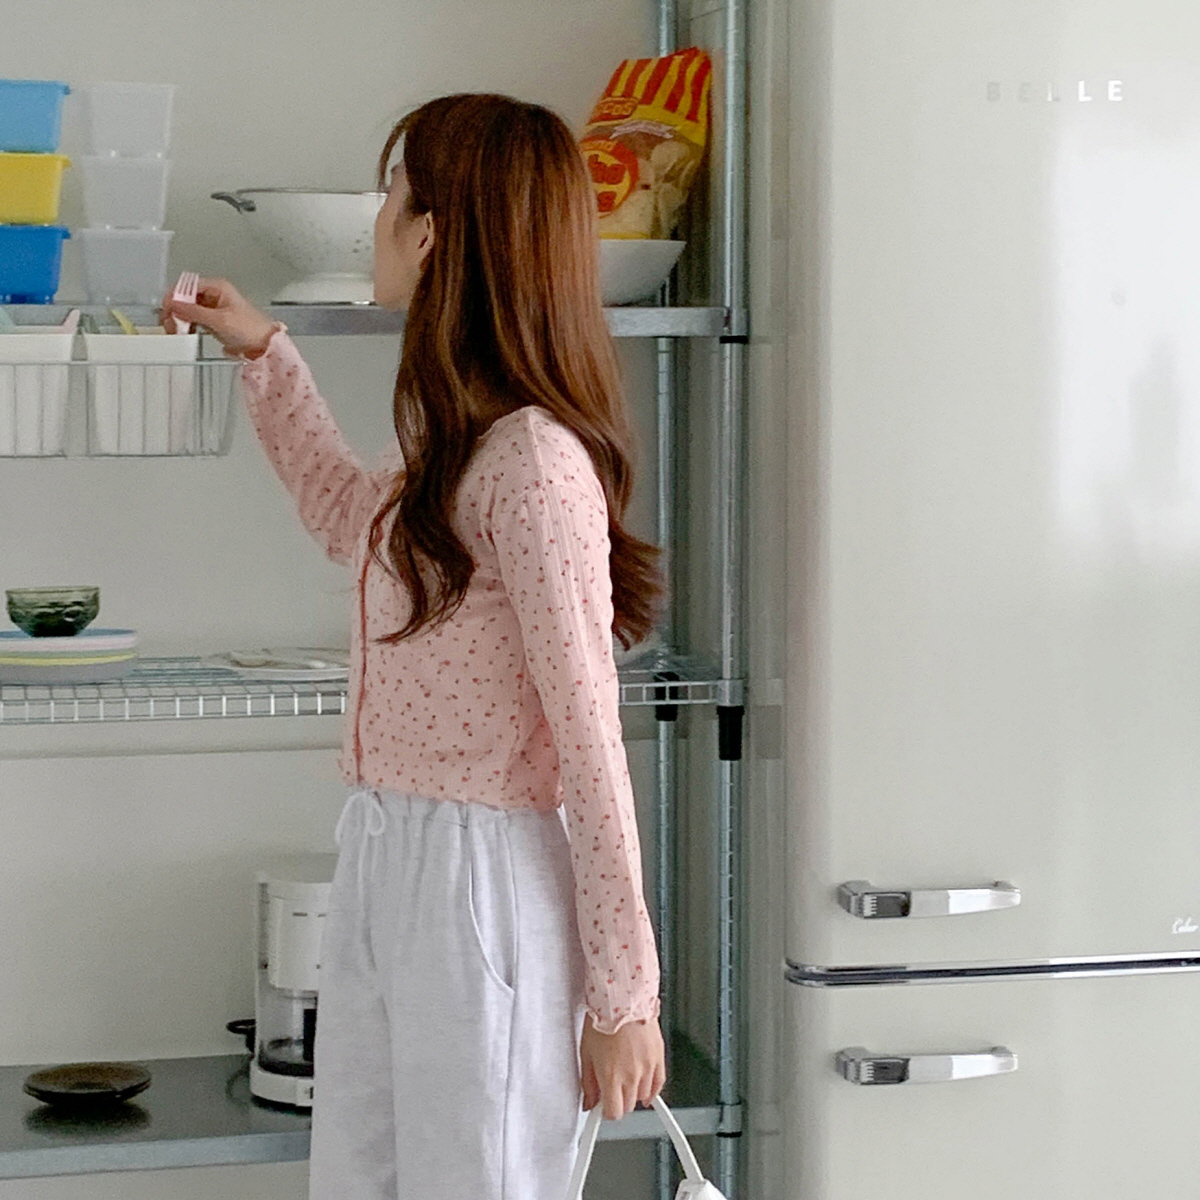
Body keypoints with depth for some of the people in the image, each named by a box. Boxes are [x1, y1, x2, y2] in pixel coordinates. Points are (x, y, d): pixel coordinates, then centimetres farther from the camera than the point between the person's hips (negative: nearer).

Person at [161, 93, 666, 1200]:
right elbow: (354, 520, 34)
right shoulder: (453, 443, 10)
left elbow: (590, 742, -19)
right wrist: (264, 355, 32)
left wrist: (622, 994, -17)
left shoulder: (533, 461, -19)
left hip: (483, 879, -9)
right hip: (380, 860, 9)